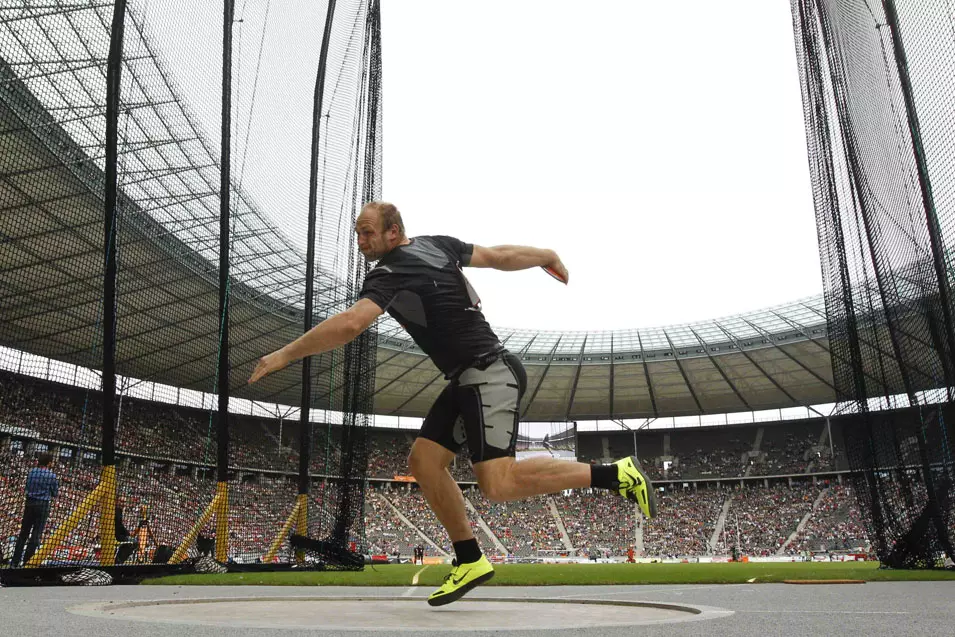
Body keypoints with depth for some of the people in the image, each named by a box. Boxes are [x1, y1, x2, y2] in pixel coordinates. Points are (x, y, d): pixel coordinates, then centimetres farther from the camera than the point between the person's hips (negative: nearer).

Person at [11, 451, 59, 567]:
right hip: (43, 505, -5)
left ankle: (15, 562, 15)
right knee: (36, 534, 2)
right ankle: (26, 561, 1)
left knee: (23, 533, 12)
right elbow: (55, 493, -3)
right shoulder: (51, 476, -10)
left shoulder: (31, 472, 3)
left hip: (30, 503, 5)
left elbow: (28, 487, 11)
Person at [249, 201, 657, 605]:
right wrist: (547, 256, 31)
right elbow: (500, 256, 16)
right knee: (423, 462, 6)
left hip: (489, 375, -10)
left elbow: (349, 324, -29)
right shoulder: (436, 245, 11)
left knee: (498, 485, -19)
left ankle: (616, 474, -9)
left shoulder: (387, 275, -14)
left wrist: (284, 355, -20)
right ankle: (470, 561, 13)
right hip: (469, 380, 10)